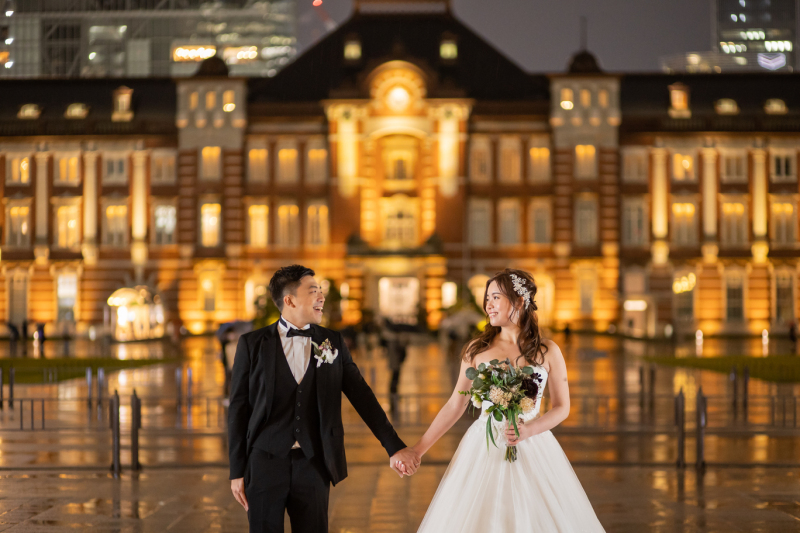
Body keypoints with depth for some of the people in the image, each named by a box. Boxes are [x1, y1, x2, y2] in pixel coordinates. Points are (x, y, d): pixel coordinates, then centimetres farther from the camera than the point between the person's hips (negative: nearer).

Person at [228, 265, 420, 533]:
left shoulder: (333, 343, 7)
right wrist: (237, 471, -2)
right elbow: (239, 408, 1)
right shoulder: (252, 344, 1)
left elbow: (362, 397, 6)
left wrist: (395, 447, 0)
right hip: (265, 462, -2)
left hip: (313, 464, 2)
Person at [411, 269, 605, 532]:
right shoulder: (477, 350, 2)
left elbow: (562, 407, 4)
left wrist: (529, 430, -15)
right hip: (483, 450, 1)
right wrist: (418, 448, 3)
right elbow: (456, 404, 6)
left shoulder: (548, 352, 0)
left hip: (532, 450, 0)